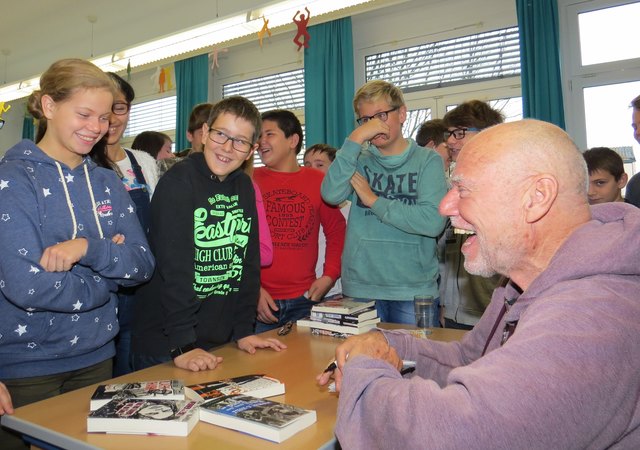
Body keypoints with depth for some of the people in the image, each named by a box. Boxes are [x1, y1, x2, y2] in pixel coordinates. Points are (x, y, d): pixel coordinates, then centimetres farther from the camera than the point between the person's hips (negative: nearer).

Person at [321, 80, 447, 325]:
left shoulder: (427, 160, 1)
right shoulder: (358, 159, 7)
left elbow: (433, 222, -14)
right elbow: (331, 195, -13)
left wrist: (374, 201, -9)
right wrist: (356, 139, -15)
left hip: (415, 289, -1)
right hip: (360, 288, 2)